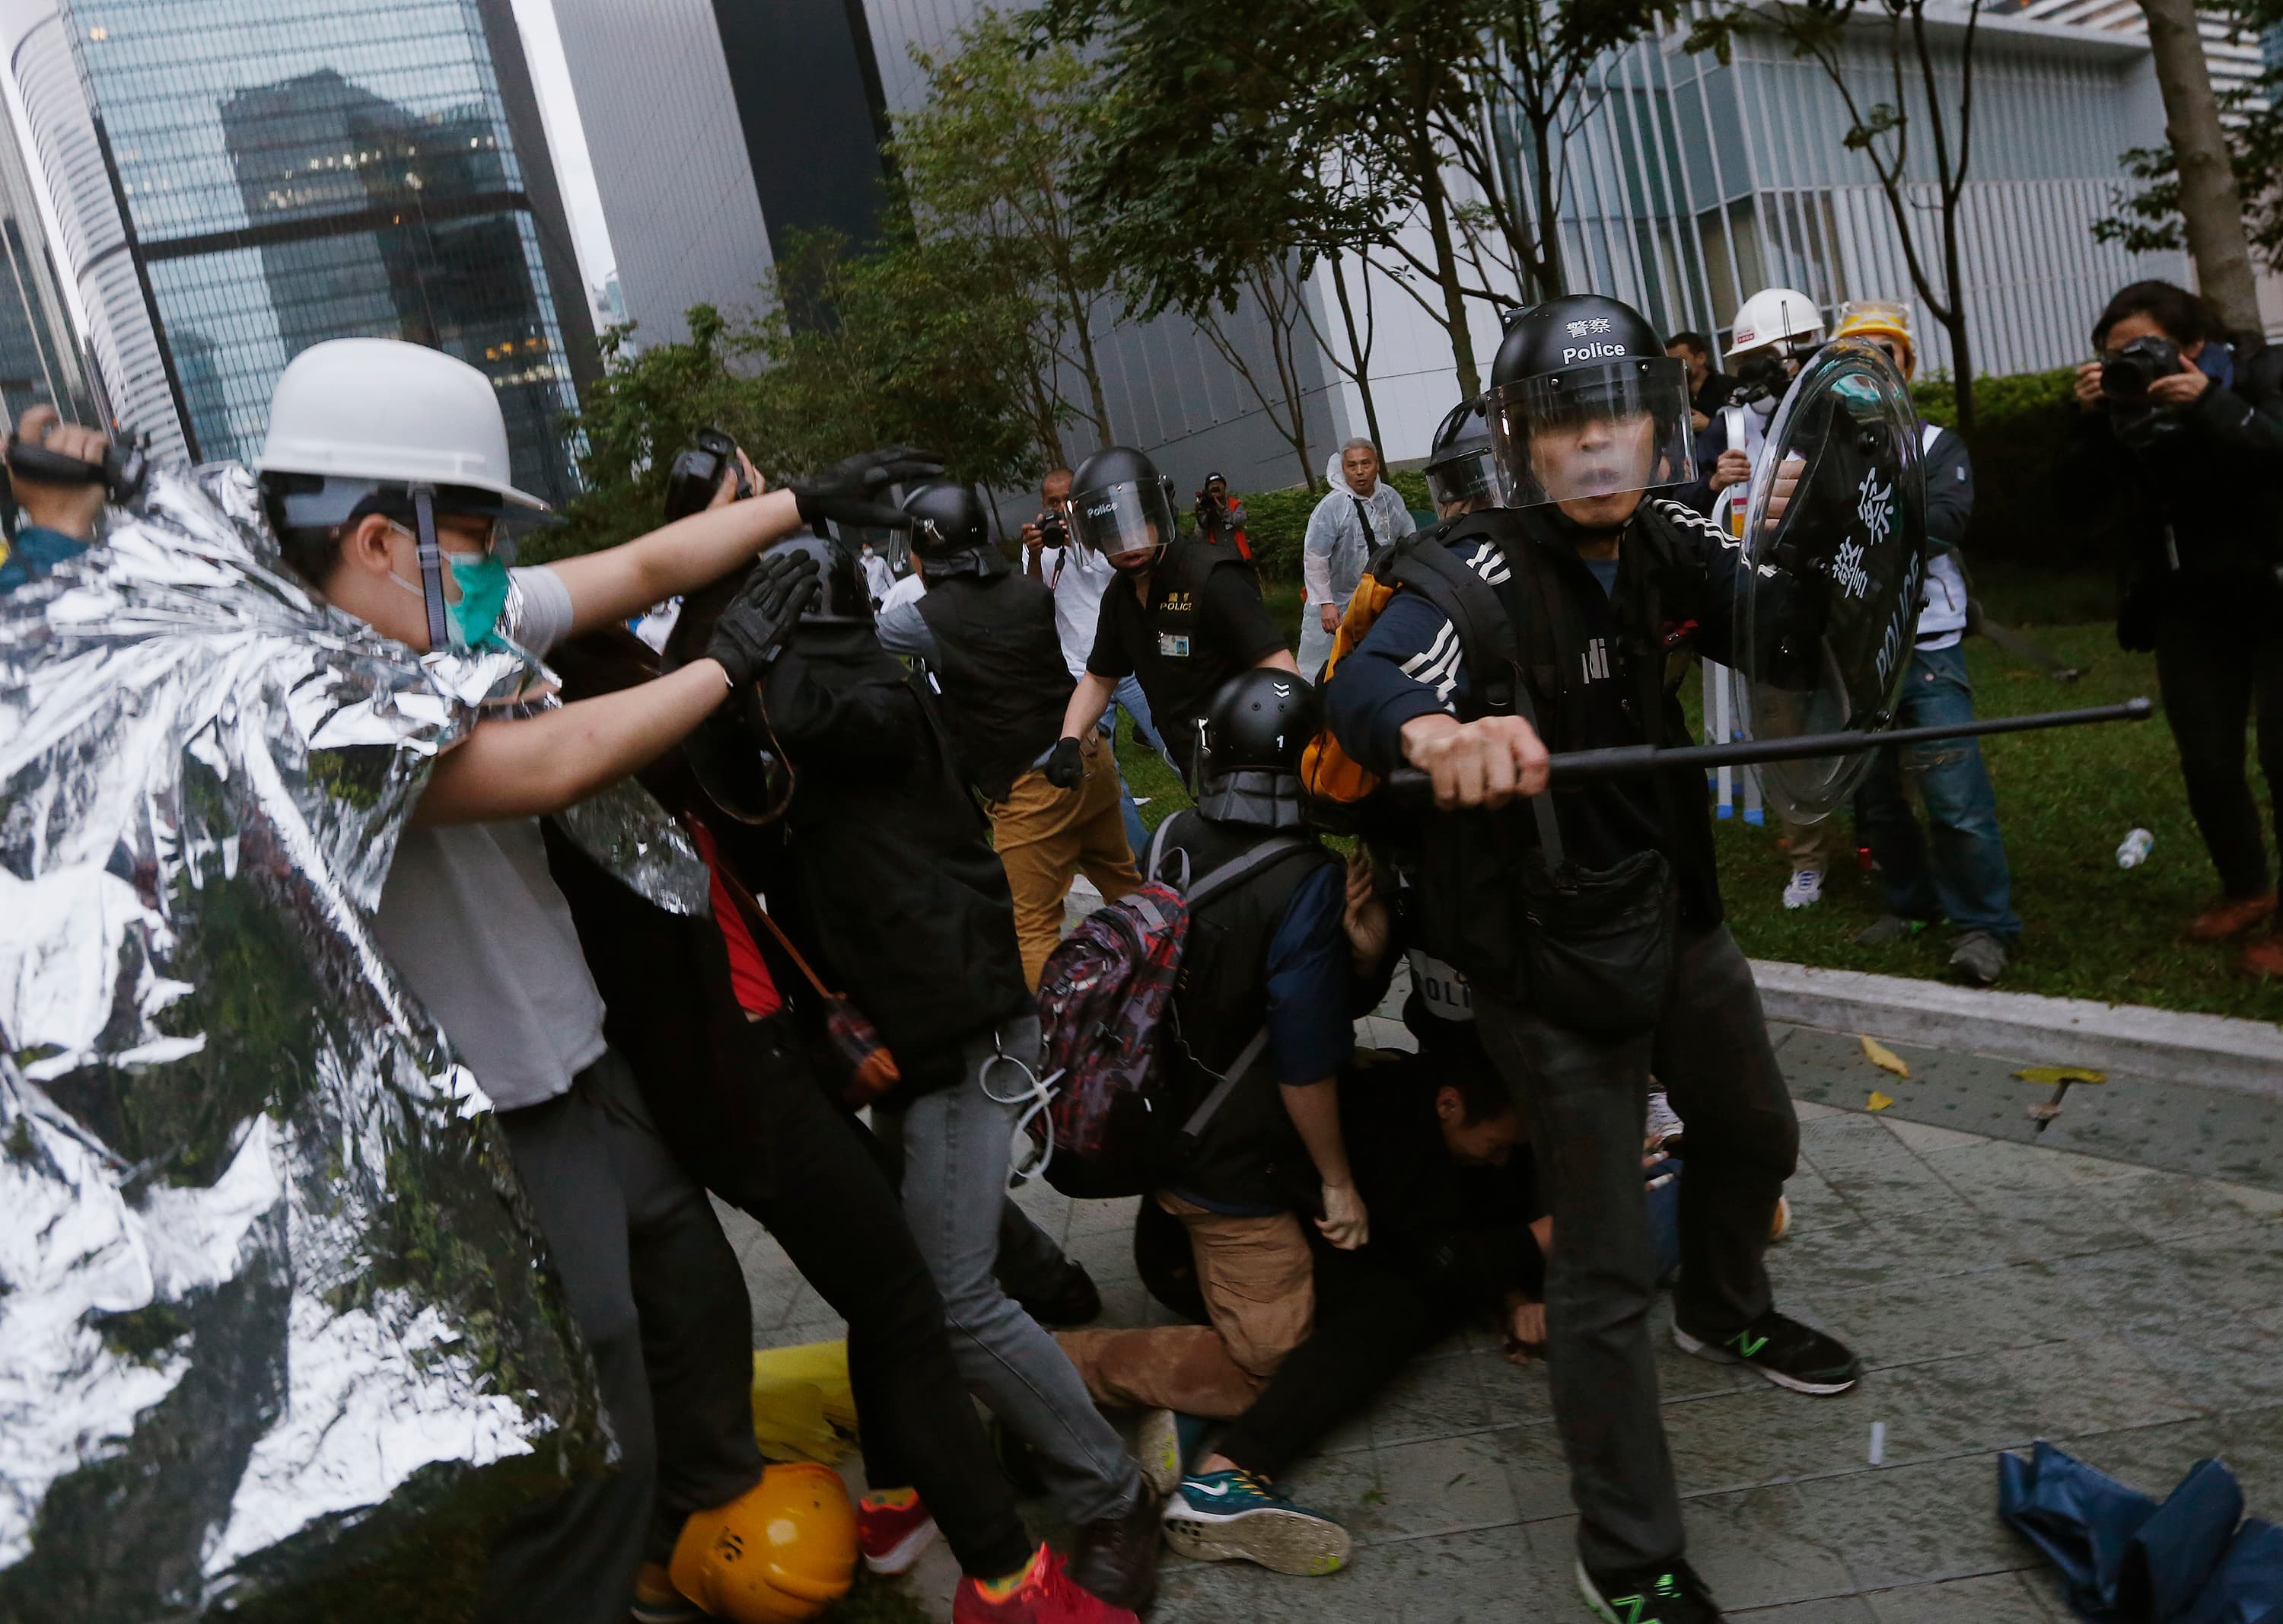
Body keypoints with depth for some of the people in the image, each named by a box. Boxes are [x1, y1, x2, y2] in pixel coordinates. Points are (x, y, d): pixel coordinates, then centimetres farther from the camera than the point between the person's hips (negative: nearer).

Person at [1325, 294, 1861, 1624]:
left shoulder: (1671, 543, -3)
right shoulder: (1483, 576, -23)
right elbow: (1366, 686, -40)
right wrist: (1443, 732, -63)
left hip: (1671, 907, 7)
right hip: (1545, 954, -7)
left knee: (1755, 1136, 27)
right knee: (1606, 1265, -2)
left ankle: (1726, 1311, 58)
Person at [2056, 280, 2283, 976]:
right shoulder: (2120, 404, 1)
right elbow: (2080, 501, -6)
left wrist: (2211, 404, -30)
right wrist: (2090, 423, -18)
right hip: (2191, 610, 4)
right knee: (2207, 763, 4)